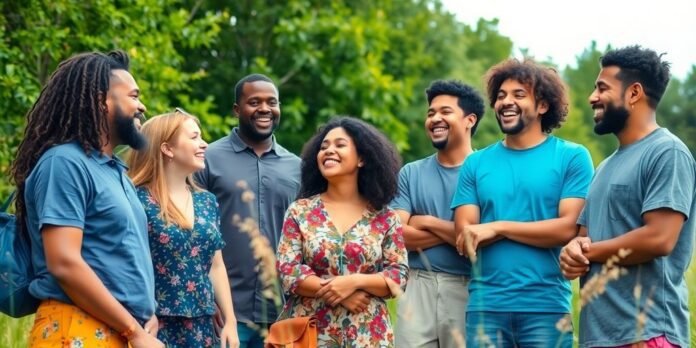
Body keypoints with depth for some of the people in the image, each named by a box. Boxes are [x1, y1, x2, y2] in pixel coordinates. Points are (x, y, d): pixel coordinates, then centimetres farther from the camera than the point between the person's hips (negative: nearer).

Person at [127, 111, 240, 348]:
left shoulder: (207, 202, 13)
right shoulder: (138, 200, -8)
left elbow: (216, 266, 15)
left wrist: (230, 321, 9)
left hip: (202, 328, 6)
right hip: (158, 327, -6)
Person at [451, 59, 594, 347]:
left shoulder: (572, 157, 2)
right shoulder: (476, 163, 10)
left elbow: (569, 228, -8)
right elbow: (465, 237, 2)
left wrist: (497, 228, -7)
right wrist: (539, 231, -9)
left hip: (546, 306, -2)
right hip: (485, 305, 2)